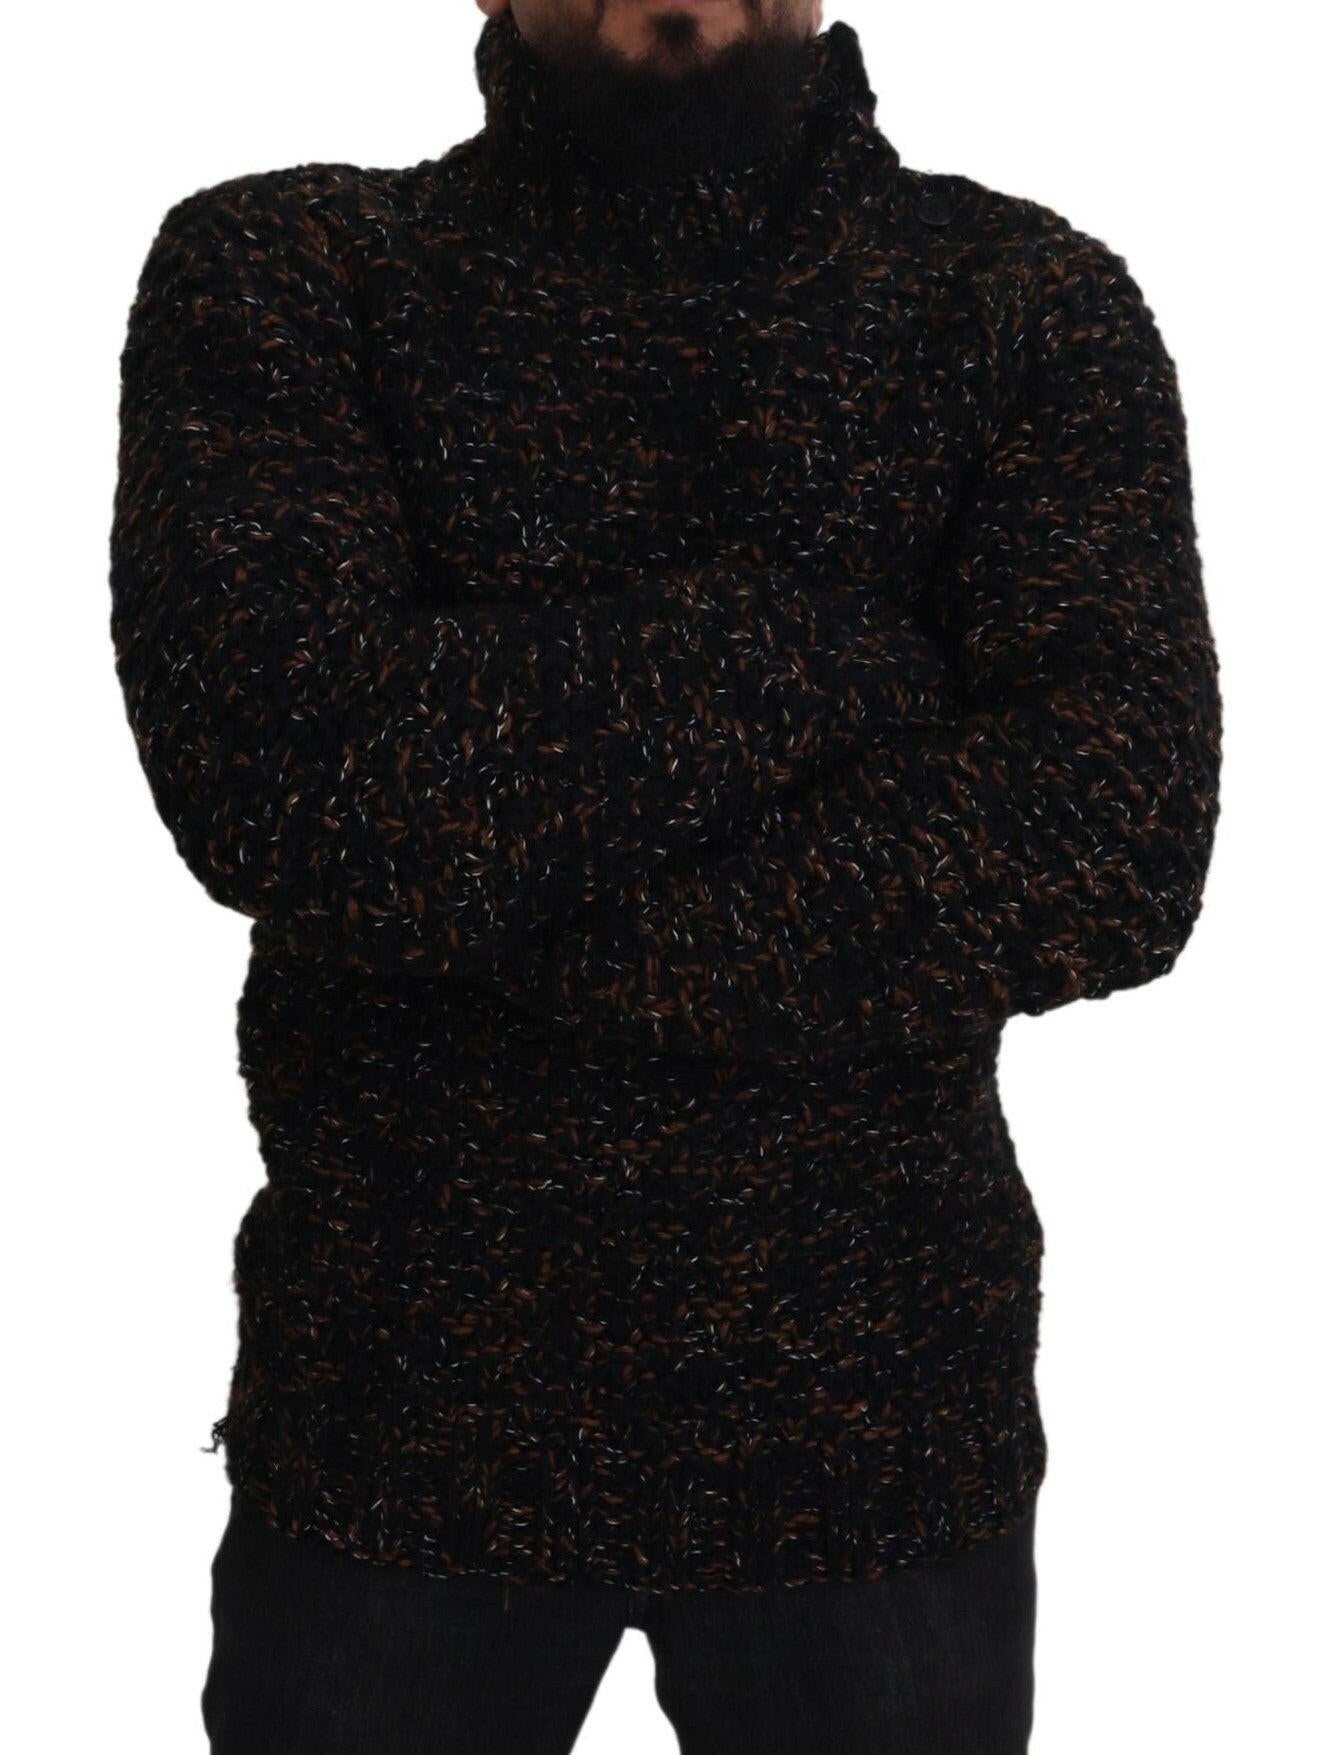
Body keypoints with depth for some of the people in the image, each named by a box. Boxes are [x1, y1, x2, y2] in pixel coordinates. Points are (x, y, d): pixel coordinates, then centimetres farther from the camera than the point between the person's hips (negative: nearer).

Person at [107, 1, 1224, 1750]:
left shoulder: (1036, 305, -1)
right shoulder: (270, 276, -1)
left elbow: (1118, 848, -16)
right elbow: (279, 781, -17)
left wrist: (492, 938, -17)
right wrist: (822, 646, -16)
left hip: (872, 1394, 1)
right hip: (398, 1399, 0)